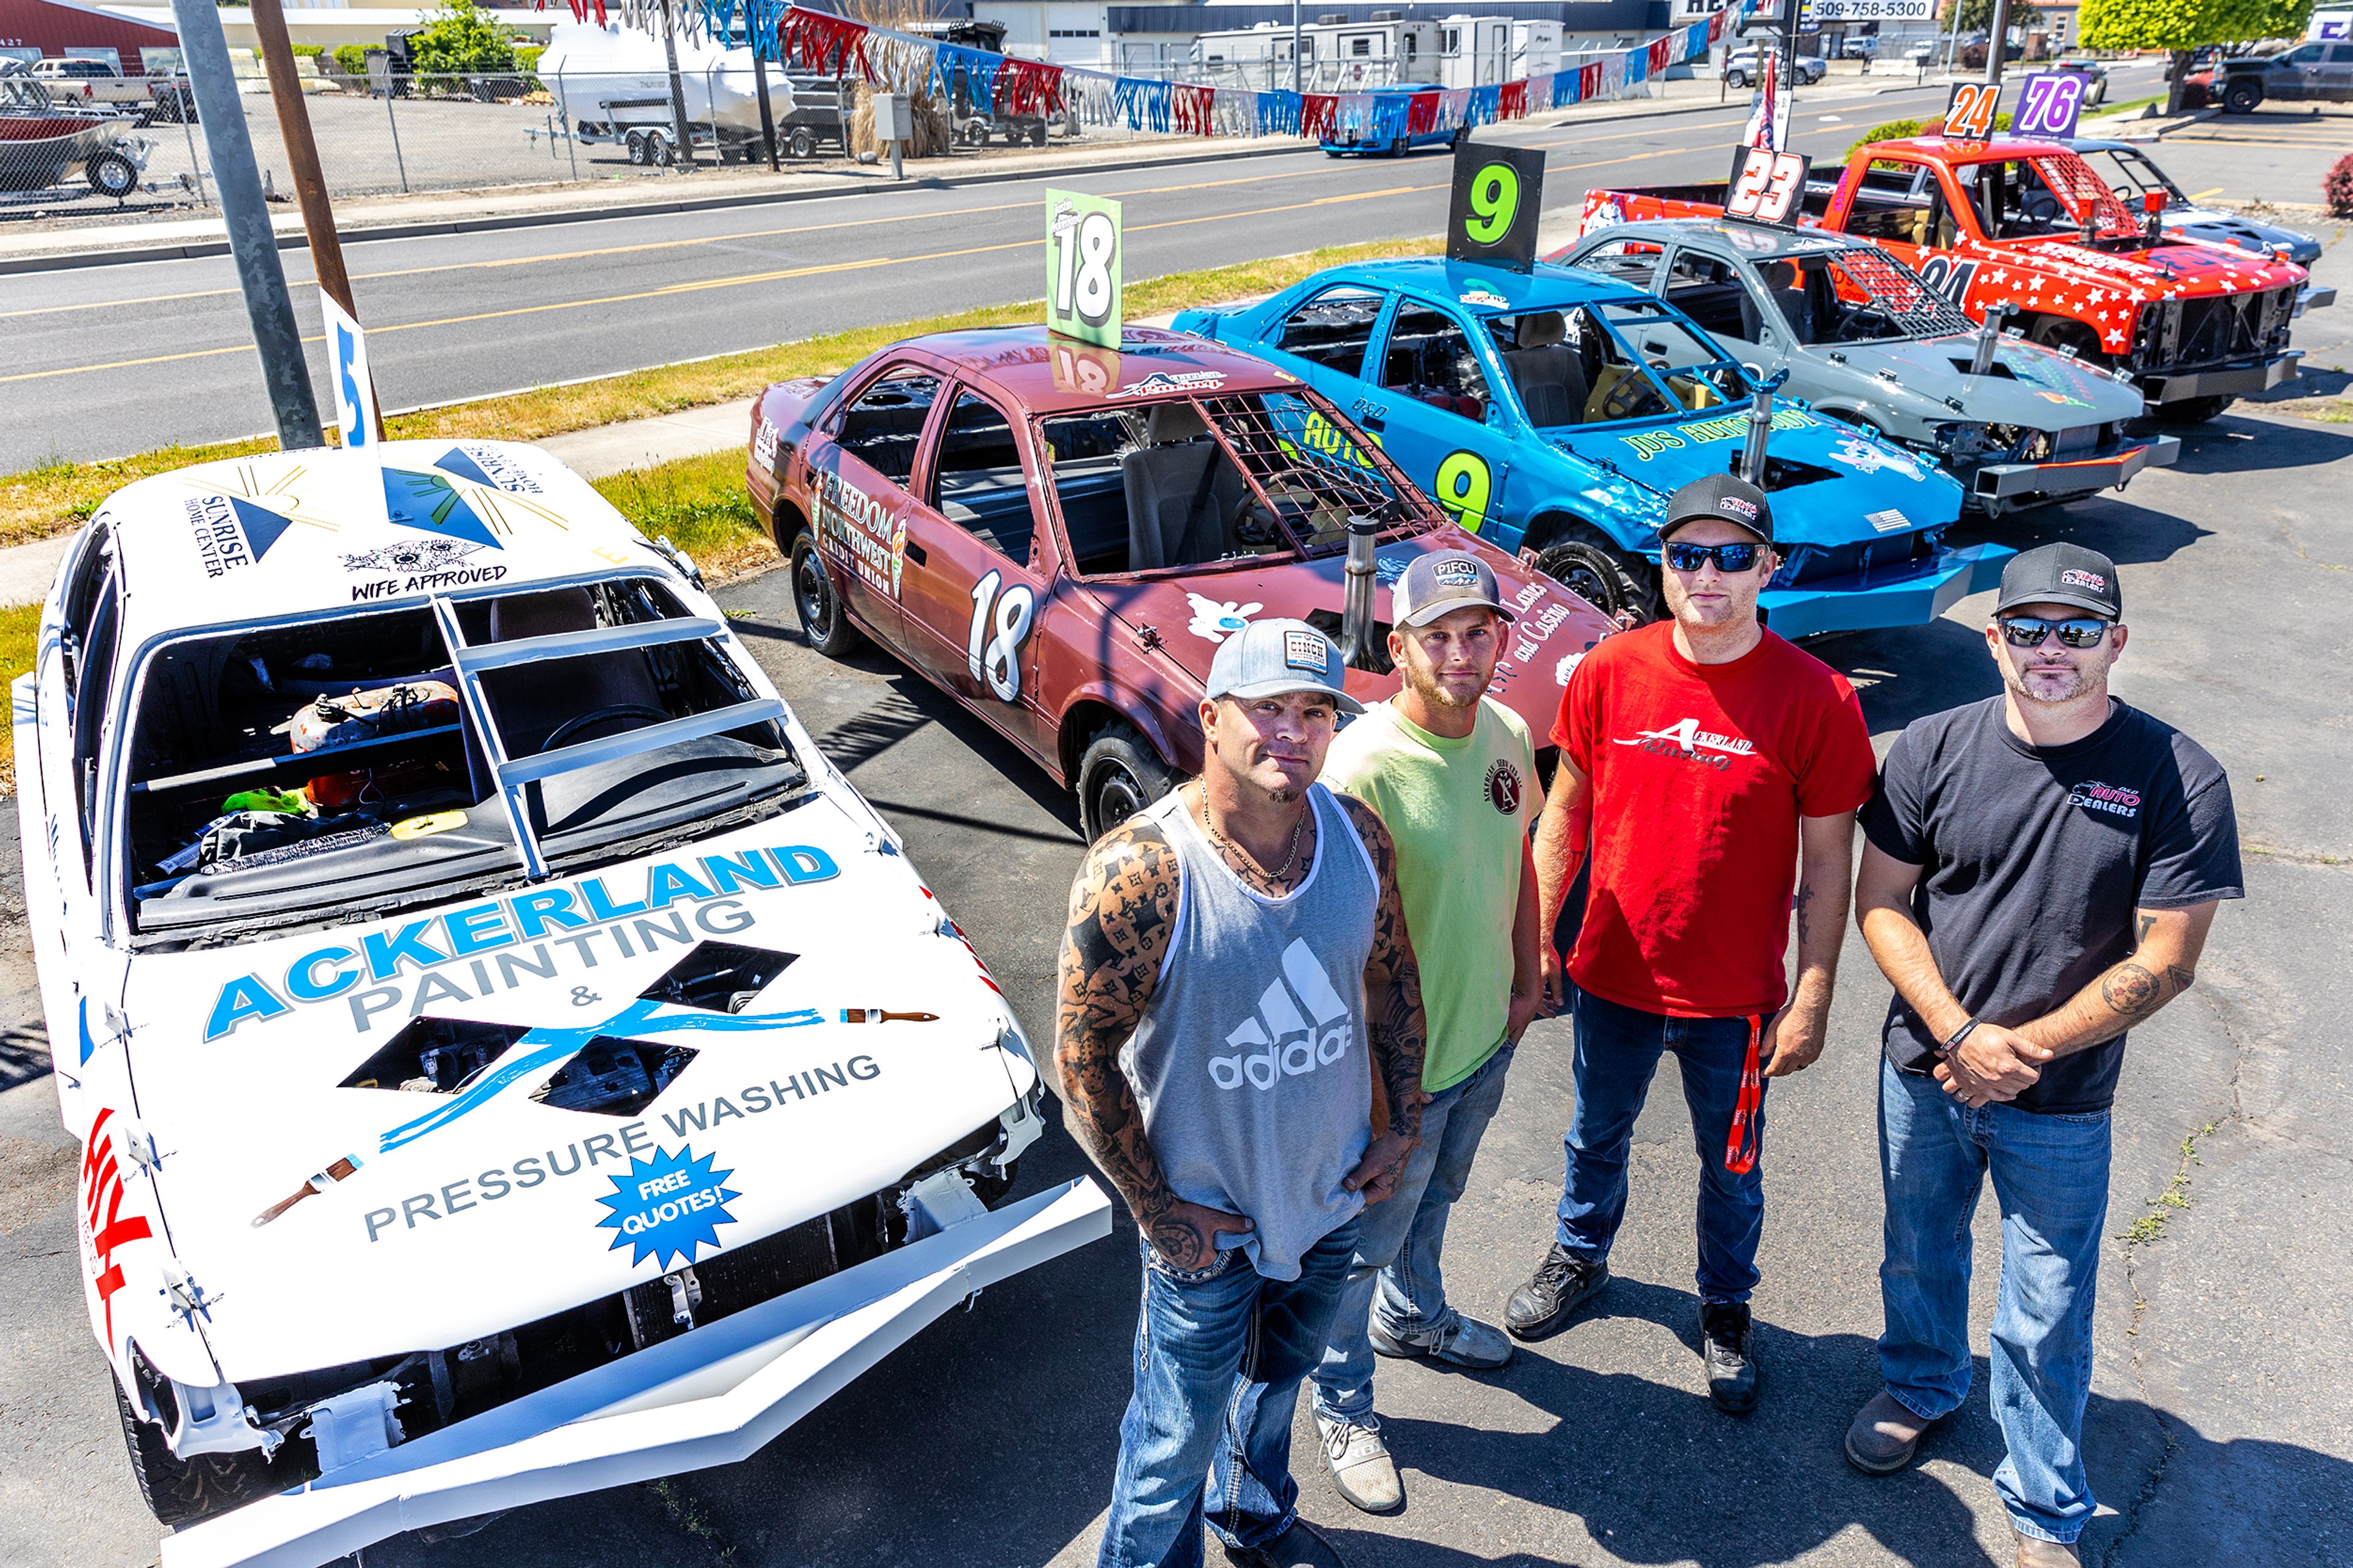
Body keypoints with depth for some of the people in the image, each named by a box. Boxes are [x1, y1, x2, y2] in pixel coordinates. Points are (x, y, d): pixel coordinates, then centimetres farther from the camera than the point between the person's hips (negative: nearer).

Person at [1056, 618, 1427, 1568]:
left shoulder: (1357, 834, -10)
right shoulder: (1139, 872, -28)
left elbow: (1394, 979, 5)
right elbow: (1082, 1057, -21)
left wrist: (1401, 1126, 6)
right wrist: (1155, 1210, -15)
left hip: (1333, 1196, 6)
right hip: (1206, 1223, -5)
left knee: (1279, 1376, 30)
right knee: (1178, 1435, 13)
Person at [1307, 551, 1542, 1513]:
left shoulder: (1507, 733, -6)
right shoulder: (1364, 765, -29)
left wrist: (1528, 978, 12)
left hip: (1488, 1035, 7)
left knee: (1433, 1197, 31)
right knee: (1367, 1240, 14)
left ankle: (1413, 1318, 59)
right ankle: (1343, 1407, 38)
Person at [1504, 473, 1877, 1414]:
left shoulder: (1815, 698, -15)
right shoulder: (1607, 674, -8)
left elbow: (1827, 863, -9)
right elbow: (1564, 815, 2)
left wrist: (1811, 1002, -8)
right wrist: (1534, 942, 3)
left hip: (1736, 997, -2)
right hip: (1612, 979, 2)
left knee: (1731, 1165, 19)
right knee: (1597, 1136, 24)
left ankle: (1726, 1309, 45)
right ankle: (1579, 1258, 52)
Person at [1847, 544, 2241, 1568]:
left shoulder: (2180, 780, -14)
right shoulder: (1935, 749, -8)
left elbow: (2163, 962, -13)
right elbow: (1880, 903, -5)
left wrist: (2023, 1049, -15)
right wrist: (1960, 1035, -15)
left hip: (2061, 1105, -2)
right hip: (1923, 1071, 3)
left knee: (2047, 1318, 10)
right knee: (1918, 1255, 24)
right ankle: (1921, 1386, 52)